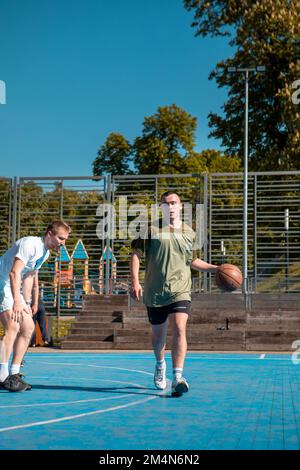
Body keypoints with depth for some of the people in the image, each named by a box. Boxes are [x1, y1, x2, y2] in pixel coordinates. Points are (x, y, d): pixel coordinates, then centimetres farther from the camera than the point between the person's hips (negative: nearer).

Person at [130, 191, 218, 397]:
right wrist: (135, 281, -10)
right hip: (155, 292, 0)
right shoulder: (152, 229, 1)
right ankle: (160, 365, 42)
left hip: (180, 290, 0)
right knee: (158, 335, 12)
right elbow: (136, 254, 0)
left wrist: (214, 268, 13)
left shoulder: (189, 233, 10)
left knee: (179, 329, -19)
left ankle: (178, 377, -19)